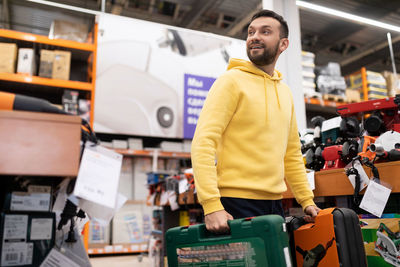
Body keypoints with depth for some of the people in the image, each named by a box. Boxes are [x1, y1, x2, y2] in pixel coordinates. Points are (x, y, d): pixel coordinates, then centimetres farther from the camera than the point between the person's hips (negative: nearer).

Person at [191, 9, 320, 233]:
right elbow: (204, 143, -15)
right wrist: (211, 205, -23)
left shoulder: (286, 92, 14)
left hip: (273, 204, 7)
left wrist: (307, 200, 14)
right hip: (236, 203, -6)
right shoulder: (232, 80, -6)